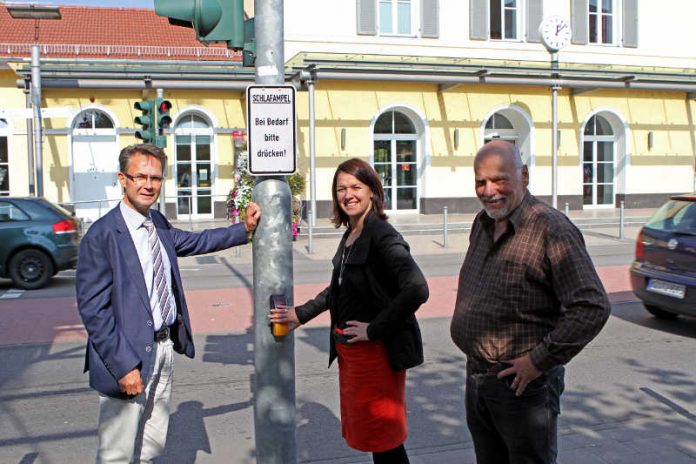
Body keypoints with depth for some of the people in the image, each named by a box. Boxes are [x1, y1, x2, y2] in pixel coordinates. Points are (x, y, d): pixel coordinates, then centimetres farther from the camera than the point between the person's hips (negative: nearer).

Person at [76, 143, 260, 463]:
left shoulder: (158, 223, 6)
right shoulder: (101, 235, -18)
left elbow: (194, 242, 25)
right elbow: (92, 310, -19)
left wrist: (244, 230, 20)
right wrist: (124, 366, -21)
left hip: (163, 349, 8)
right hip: (129, 356, -7)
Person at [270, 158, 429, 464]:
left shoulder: (382, 236, -18)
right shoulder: (349, 236, 9)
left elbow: (417, 289, -31)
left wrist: (374, 329, -23)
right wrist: (301, 314, 20)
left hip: (378, 351, -9)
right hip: (348, 350, 9)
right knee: (365, 432, 20)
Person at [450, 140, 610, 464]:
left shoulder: (551, 229, -18)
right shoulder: (482, 224, 7)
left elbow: (593, 308, -22)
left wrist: (539, 361, -19)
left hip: (523, 383, -8)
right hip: (476, 377, 8)